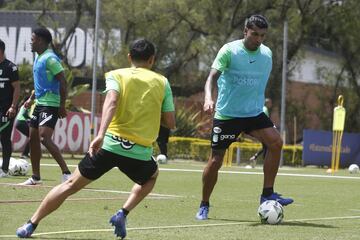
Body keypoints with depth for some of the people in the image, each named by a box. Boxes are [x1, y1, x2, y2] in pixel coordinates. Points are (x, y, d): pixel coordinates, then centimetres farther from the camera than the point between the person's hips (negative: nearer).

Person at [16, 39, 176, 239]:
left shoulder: (116, 75, 6)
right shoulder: (162, 82, 9)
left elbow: (111, 101, -16)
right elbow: (170, 123, 8)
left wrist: (101, 134, -28)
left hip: (109, 144, 0)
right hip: (141, 153, 0)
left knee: (71, 185, 12)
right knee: (152, 176, 34)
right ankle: (123, 213, 12)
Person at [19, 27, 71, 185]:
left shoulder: (50, 58, -14)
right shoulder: (38, 58, 15)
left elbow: (62, 82, -18)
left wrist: (62, 106, -21)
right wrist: (31, 99, 23)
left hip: (50, 105, -10)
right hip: (39, 104, 10)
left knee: (44, 137, -20)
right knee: (33, 138, 10)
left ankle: (66, 172, -20)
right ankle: (35, 177, 18)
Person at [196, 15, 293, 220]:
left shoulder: (267, 54, 4)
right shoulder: (229, 51, -11)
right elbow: (212, 76, -21)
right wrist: (209, 98, -38)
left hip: (254, 113, 4)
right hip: (226, 113, -4)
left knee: (276, 142, -19)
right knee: (216, 160, -3)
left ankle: (267, 194, -11)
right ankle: (204, 206, 15)